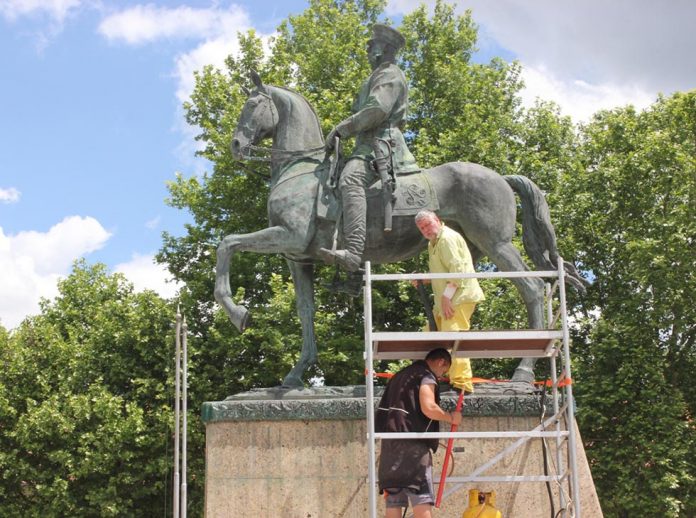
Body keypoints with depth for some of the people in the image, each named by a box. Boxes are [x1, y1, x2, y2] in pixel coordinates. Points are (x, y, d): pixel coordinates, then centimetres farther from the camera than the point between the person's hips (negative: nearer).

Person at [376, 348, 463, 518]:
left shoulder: (401, 375, 23)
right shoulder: (426, 376, -3)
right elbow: (428, 408, -18)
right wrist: (451, 417, -2)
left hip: (390, 442, 8)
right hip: (412, 443, -8)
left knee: (393, 501, 5)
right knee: (422, 500, -9)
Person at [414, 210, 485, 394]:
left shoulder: (447, 238, -11)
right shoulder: (434, 243, 22)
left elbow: (457, 269, -20)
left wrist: (446, 296, -22)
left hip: (459, 297, -11)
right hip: (447, 299, 11)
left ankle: (462, 382, -16)